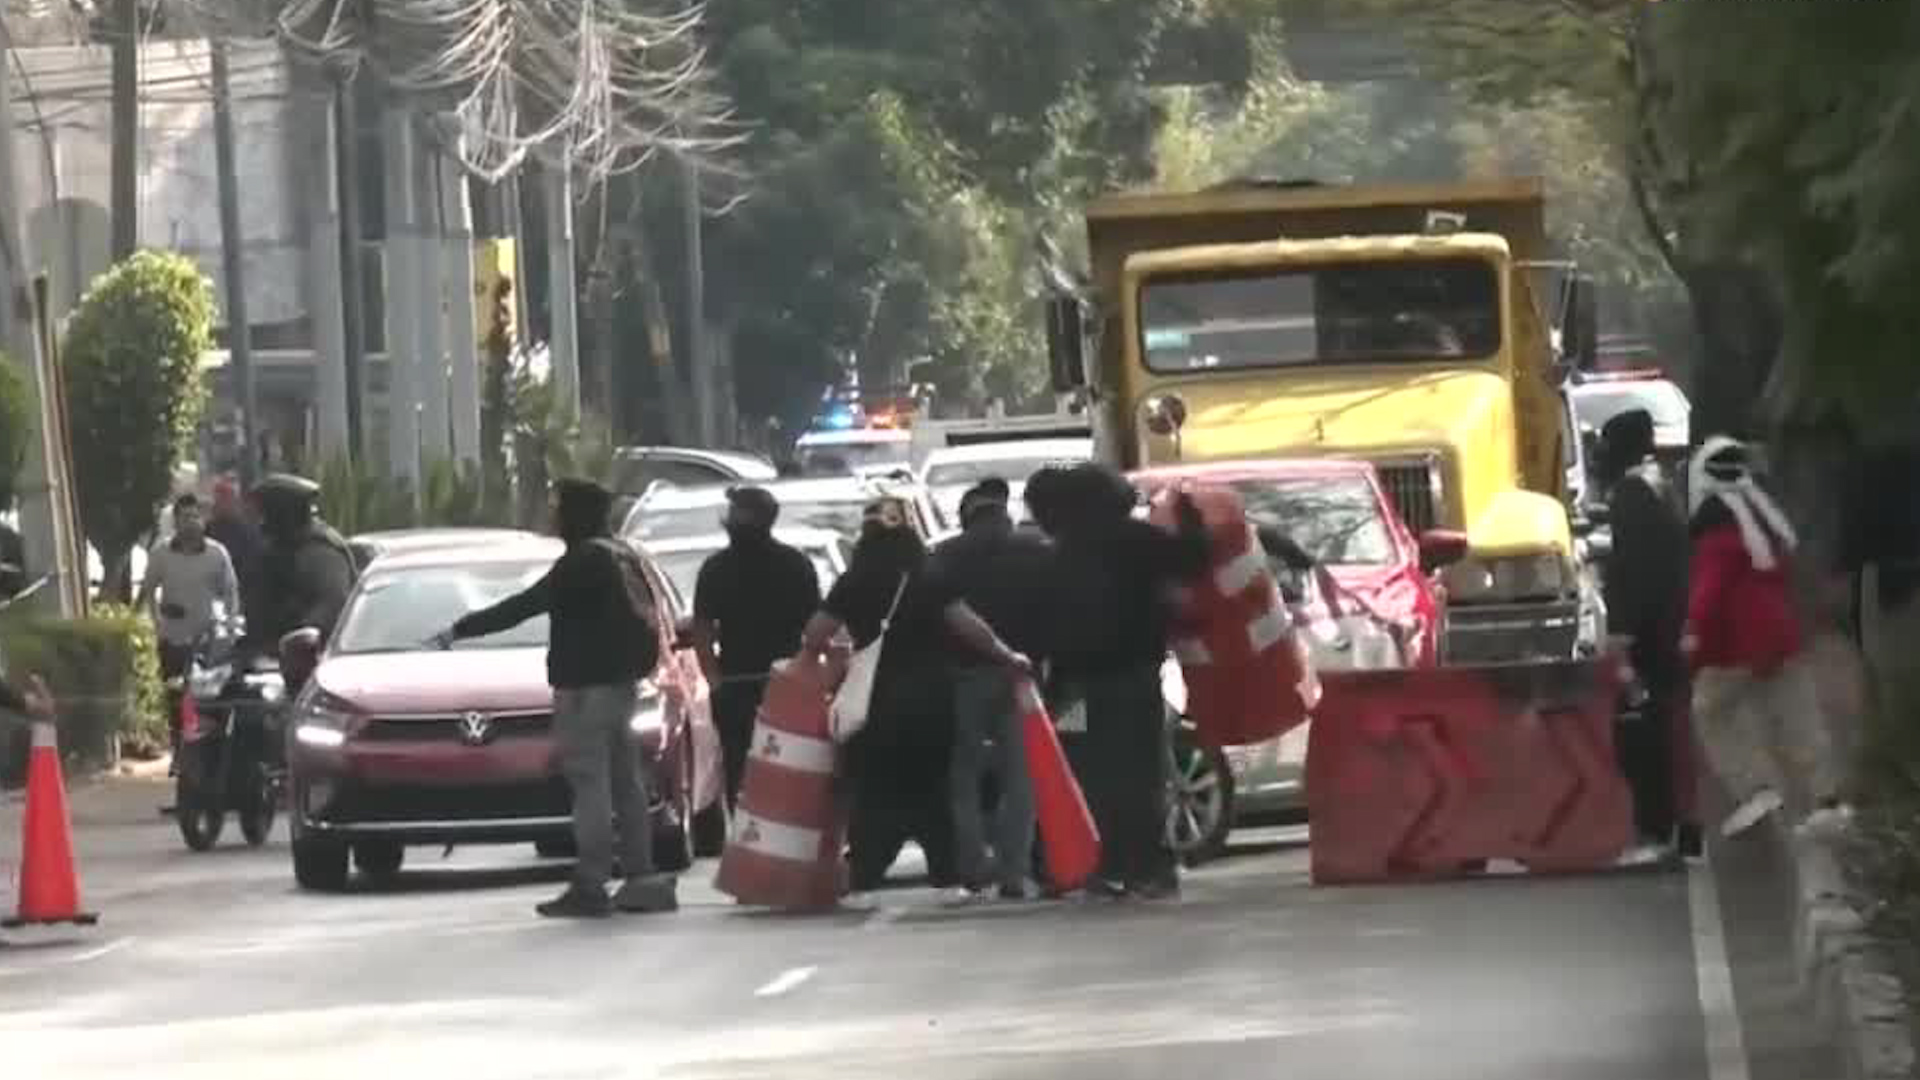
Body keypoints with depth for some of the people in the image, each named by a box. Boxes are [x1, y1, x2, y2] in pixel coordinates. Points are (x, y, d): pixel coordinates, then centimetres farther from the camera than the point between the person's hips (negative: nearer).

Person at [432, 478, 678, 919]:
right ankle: (641, 877, 14)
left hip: (586, 688, -9)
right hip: (622, 683, 9)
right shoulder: (622, 557, 14)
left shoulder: (583, 562, -15)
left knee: (590, 786, -9)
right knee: (625, 783, 12)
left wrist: (461, 630, -13)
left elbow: (524, 605, -17)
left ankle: (590, 887, -10)